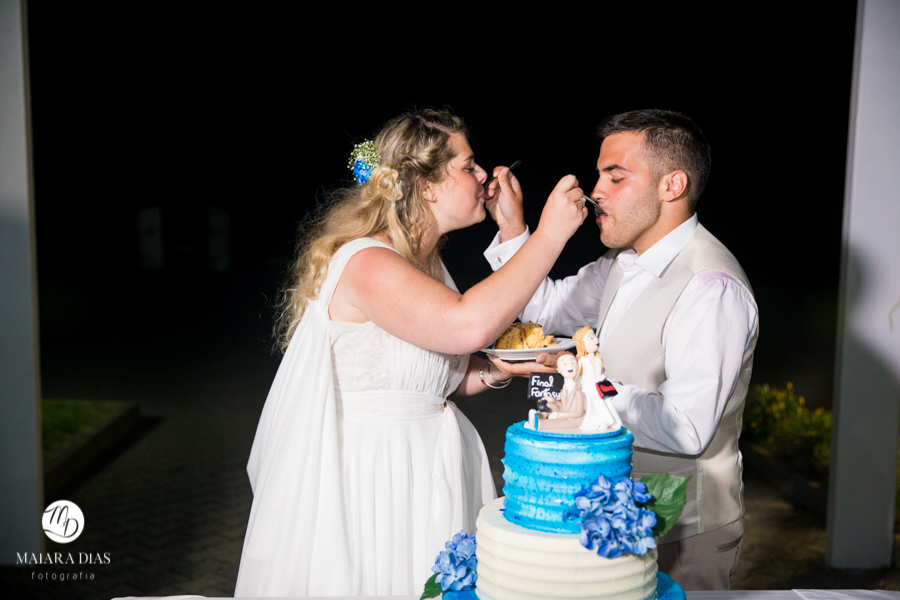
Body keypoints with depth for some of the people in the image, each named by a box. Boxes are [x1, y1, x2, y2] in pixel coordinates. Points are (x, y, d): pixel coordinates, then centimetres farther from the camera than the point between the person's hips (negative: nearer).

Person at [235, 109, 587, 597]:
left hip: (426, 467, 9)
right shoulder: (366, 263, -21)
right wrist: (549, 234, -29)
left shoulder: (427, 262, 9)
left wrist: (492, 371, -4)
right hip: (363, 478, -9)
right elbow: (467, 325, -37)